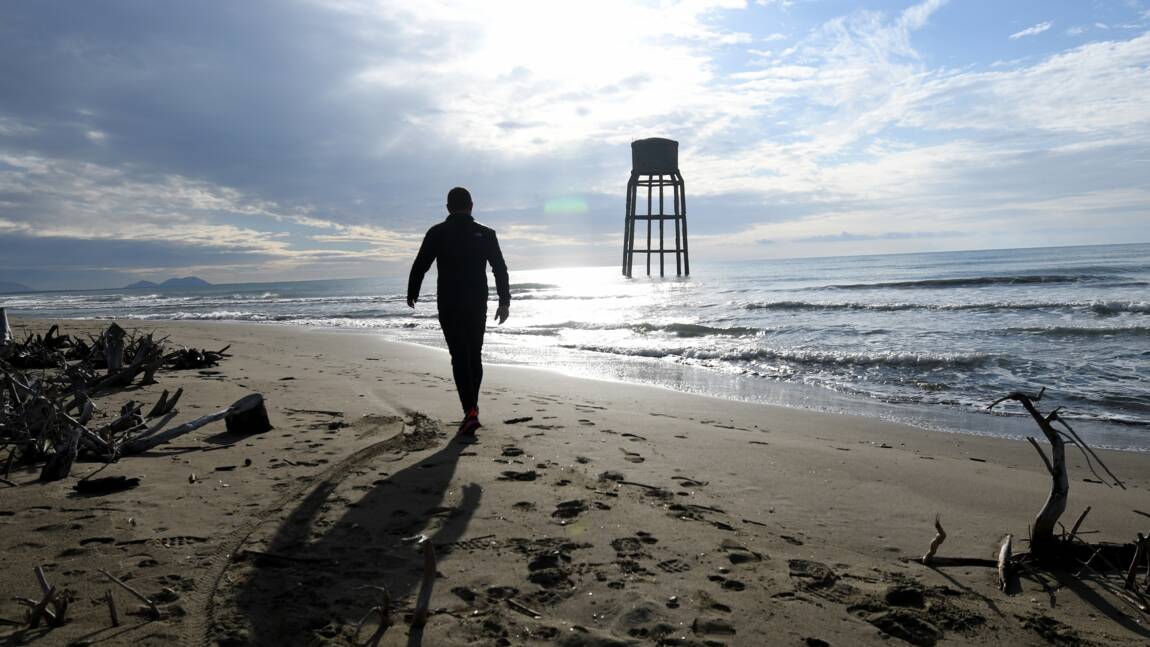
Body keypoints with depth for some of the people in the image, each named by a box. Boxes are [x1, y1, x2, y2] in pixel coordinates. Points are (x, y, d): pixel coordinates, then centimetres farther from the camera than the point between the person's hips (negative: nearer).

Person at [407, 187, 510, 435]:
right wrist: (504, 302, 4)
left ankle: (470, 411, -15)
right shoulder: (486, 234, 2)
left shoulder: (437, 233, -2)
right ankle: (472, 405, 25)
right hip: (478, 305, 2)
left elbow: (420, 266, 0)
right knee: (475, 355, 15)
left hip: (449, 305, -2)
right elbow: (500, 270, -1)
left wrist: (412, 294, 14)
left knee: (459, 357, -3)